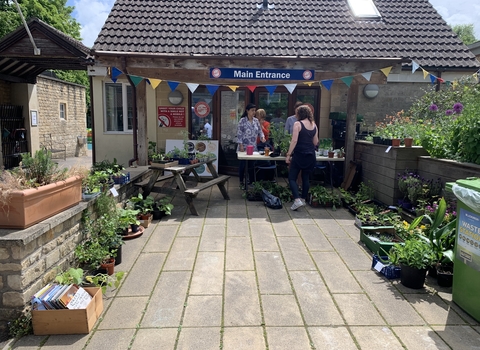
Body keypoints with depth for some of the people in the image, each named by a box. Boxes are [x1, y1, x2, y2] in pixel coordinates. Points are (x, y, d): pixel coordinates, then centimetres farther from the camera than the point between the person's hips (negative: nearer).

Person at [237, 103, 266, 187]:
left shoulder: (256, 120, 7)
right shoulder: (242, 120, -8)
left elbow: (260, 131, 15)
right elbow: (239, 134, -10)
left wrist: (262, 137, -6)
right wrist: (241, 145, -14)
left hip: (253, 147, 4)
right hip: (244, 147, -4)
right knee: (242, 164, 3)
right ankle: (241, 182, 16)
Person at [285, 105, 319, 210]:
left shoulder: (298, 124, -9)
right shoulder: (314, 125, 8)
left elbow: (294, 140, -15)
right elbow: (315, 142, 10)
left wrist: (288, 155, -12)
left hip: (299, 154, -6)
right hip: (311, 155, 6)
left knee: (292, 178, 0)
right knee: (306, 178, 16)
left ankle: (297, 200, -13)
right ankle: (303, 199, 24)